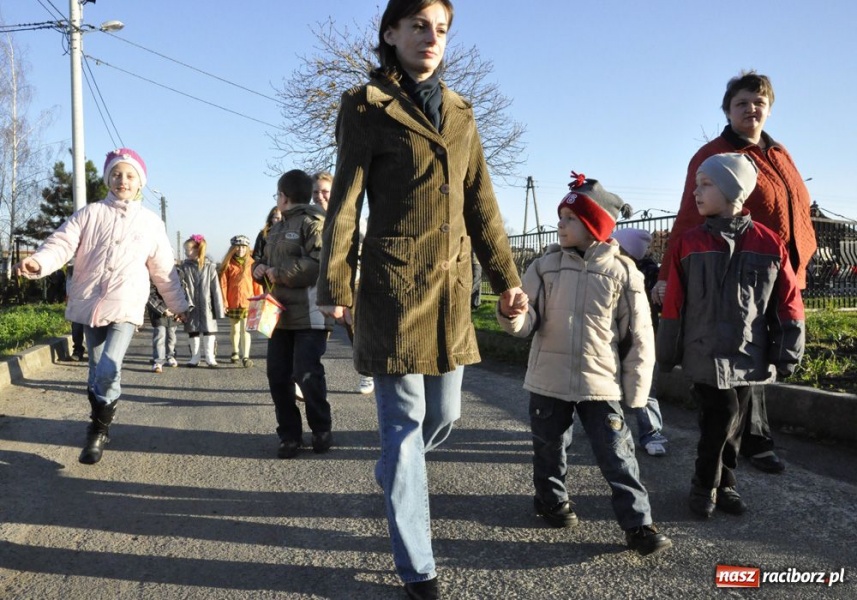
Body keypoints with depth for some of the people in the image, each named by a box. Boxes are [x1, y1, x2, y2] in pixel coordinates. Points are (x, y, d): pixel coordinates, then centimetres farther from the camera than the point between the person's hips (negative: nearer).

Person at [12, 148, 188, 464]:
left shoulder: (151, 222, 7)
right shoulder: (90, 213, 5)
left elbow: (164, 270, 14)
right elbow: (61, 243, -6)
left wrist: (179, 305, 18)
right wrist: (39, 262, -28)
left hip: (126, 307, -1)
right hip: (89, 305, 2)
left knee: (108, 370, -19)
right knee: (97, 372, 10)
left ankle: (97, 429, 2)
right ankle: (99, 430, 28)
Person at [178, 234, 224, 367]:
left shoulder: (209, 267, -4)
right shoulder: (184, 267, 0)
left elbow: (216, 289, -3)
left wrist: (219, 309, -4)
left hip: (206, 306, -2)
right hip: (191, 306, 2)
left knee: (209, 330, 3)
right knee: (192, 331, 9)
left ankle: (209, 356, 13)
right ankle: (195, 357, 20)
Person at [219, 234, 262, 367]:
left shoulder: (251, 263, 1)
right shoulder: (228, 264, 2)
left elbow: (257, 284, 2)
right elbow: (223, 284, 0)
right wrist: (223, 302, -4)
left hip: (248, 302, -1)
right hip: (233, 302, 1)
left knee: (245, 330, -7)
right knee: (234, 330, 15)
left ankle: (245, 357, -11)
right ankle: (235, 353, 32)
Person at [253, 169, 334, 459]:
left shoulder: (313, 222, -9)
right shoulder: (277, 228, 21)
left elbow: (319, 263, -23)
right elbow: (265, 259, 28)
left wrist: (280, 272, -17)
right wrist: (260, 268, 4)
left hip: (310, 315, -9)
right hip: (280, 314, 9)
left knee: (307, 374, -8)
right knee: (278, 375, 7)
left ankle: (322, 429, 15)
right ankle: (289, 434, 18)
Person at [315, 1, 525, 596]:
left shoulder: (460, 111, 15)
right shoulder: (367, 105, 0)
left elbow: (481, 202, 15)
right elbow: (346, 202, -4)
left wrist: (506, 276, 12)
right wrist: (337, 286, -9)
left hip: (452, 285, 6)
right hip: (394, 284, -6)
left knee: (445, 412, 15)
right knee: (405, 422, -1)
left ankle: (395, 474, 48)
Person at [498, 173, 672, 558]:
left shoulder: (622, 272, -5)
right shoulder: (546, 265, 0)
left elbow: (638, 337, -1)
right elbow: (529, 319, -2)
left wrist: (635, 391, -1)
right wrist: (512, 317, -27)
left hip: (601, 384, -2)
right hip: (549, 380, 2)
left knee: (617, 454, -1)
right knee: (549, 447, 17)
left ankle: (638, 523, 11)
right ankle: (552, 500, 39)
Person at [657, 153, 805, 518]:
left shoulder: (769, 244, -2)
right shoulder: (688, 243, -3)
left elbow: (787, 305, 2)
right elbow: (673, 305, -1)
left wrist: (786, 355, 1)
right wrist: (667, 354, 1)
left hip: (748, 358, 2)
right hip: (705, 356, -1)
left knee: (732, 424, 13)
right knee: (721, 419, -5)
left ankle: (722, 484, 33)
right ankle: (705, 487, 18)